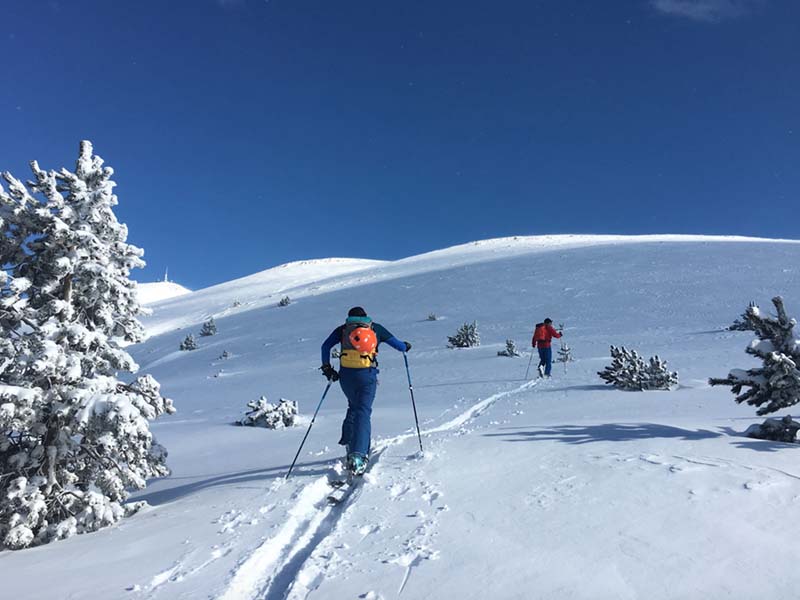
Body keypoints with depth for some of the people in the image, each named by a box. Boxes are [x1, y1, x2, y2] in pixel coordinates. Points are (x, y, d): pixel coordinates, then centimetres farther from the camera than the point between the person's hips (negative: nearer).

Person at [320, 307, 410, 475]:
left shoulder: (343, 329, 16)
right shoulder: (375, 328, 14)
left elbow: (326, 346, 6)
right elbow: (399, 345, 14)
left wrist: (326, 367, 12)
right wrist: (406, 346, 34)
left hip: (346, 375, 2)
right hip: (367, 375, -2)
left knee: (354, 407, 27)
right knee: (363, 412, -5)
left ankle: (348, 439, 17)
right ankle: (357, 455, -18)